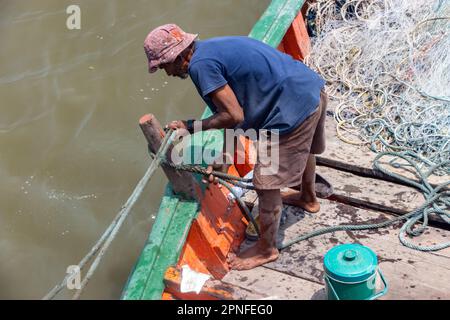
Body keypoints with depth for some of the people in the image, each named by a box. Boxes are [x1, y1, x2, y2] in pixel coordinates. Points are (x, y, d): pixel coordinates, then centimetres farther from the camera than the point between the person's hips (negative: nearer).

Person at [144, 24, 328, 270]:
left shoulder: (200, 65, -17)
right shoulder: (213, 48, 13)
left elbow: (234, 116, -19)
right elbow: (236, 109, 16)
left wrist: (191, 127, -6)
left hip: (292, 108, -10)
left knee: (267, 184, 4)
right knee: (301, 148, 35)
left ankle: (266, 249, 23)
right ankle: (308, 198, 62)